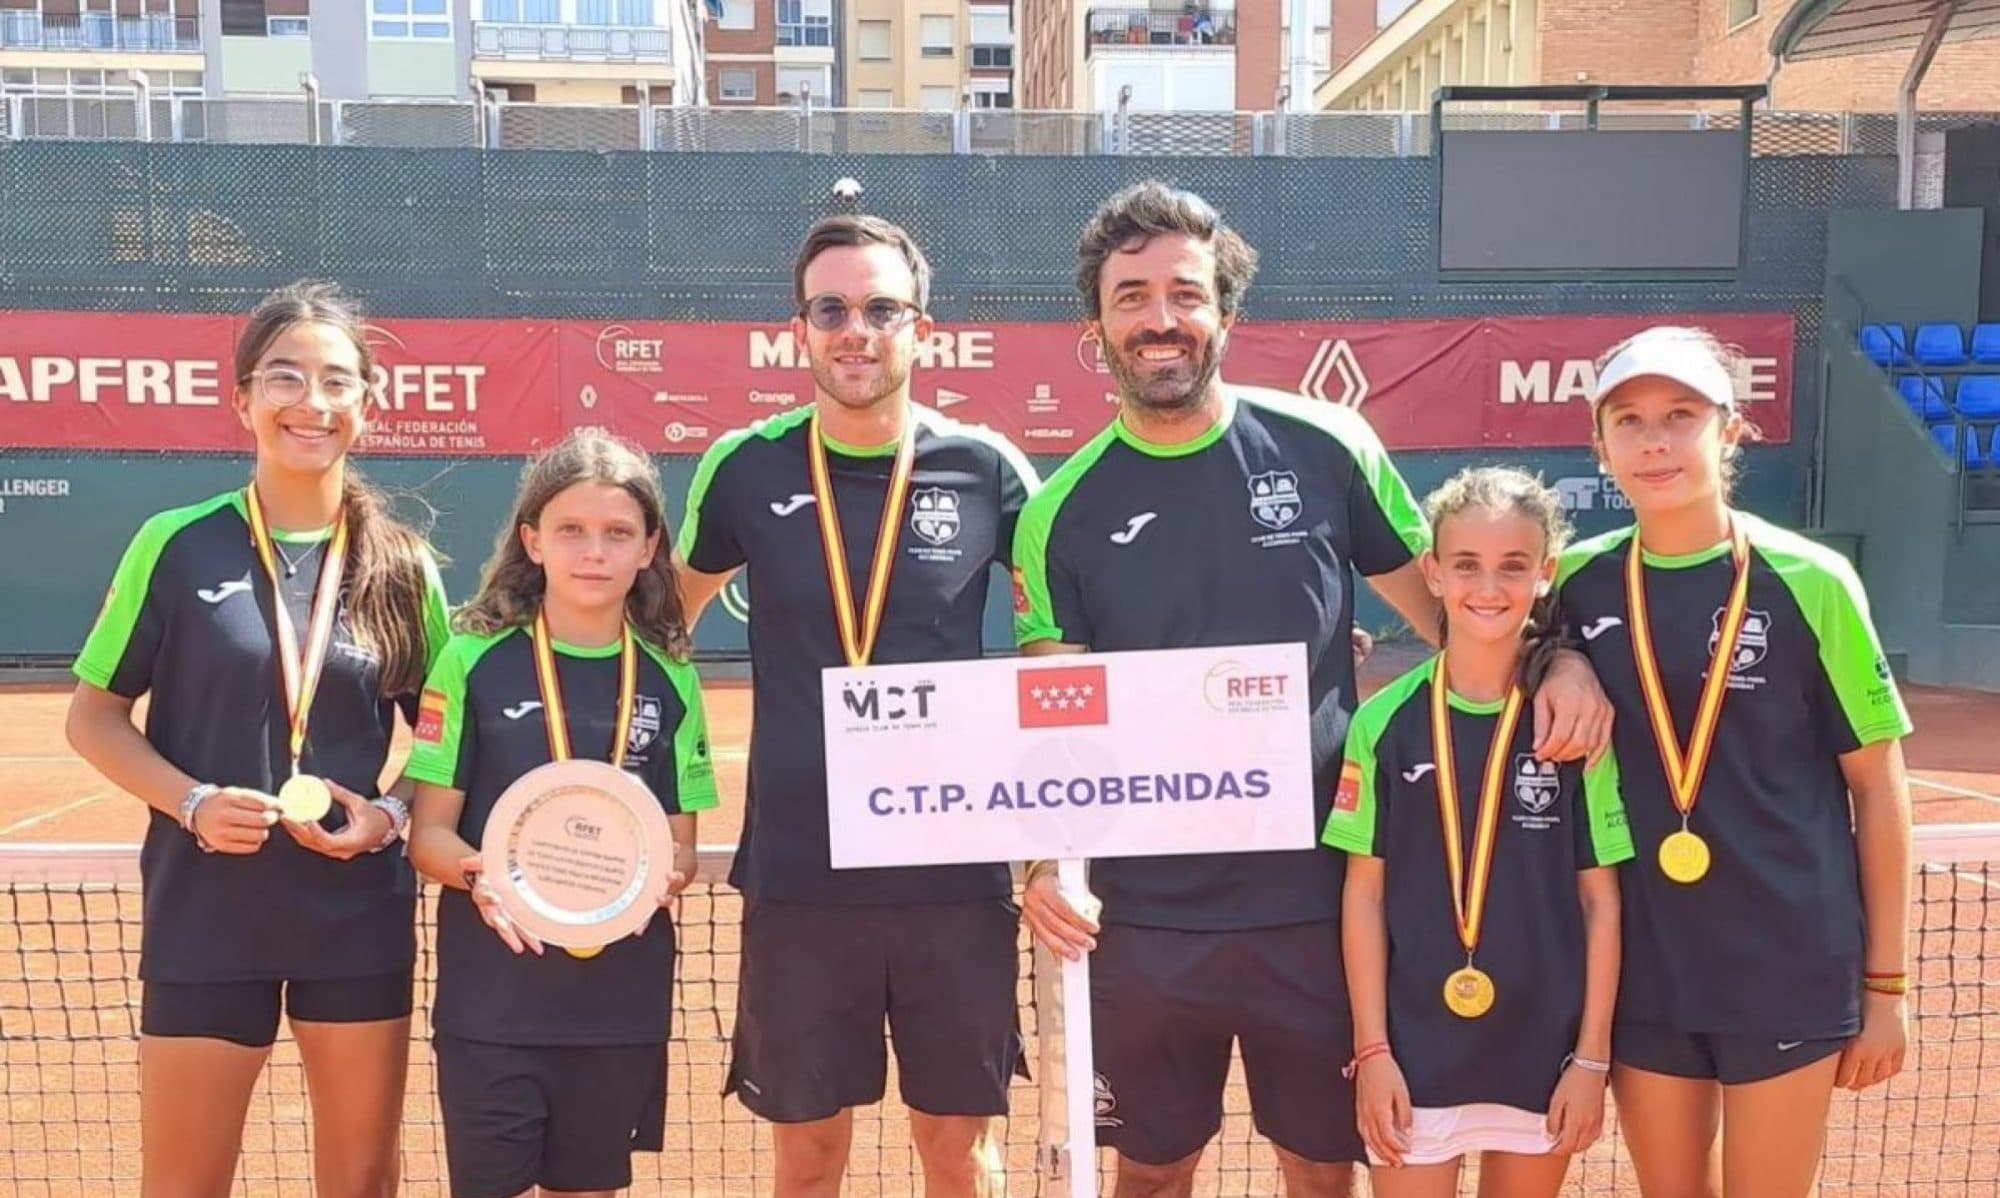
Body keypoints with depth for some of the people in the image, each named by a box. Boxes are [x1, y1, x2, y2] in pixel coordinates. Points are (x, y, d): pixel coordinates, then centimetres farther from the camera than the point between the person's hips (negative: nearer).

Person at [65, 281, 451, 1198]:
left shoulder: (403, 565, 0)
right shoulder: (177, 544, -4)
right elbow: (93, 717, 1)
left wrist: (392, 813, -10)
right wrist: (191, 802, -15)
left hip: (360, 912, 2)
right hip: (204, 909, -1)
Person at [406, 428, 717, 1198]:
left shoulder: (670, 681, 2)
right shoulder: (476, 661, -4)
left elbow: (682, 845, 6)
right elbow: (430, 831, -2)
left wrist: (662, 876, -15)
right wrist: (476, 873, -22)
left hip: (621, 1001, 2)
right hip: (491, 998, -2)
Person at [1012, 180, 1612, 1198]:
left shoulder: (1326, 447, -4)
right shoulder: (1061, 511, -2)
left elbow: (1447, 606, 5)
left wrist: (1555, 664, -13)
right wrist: (1041, 857, -15)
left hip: (1317, 907, 0)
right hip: (1144, 918, 1)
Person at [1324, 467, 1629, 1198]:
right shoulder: (1385, 723, -6)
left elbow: (1601, 898, 0)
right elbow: (1364, 894, -1)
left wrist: (1592, 1055, -1)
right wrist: (1371, 1049, -4)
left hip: (1542, 1054, 1)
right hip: (1414, 1054, -1)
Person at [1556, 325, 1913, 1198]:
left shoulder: (1809, 582, -9)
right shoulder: (1578, 583, -1)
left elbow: (1878, 788, -3)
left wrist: (1885, 982, -2)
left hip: (1789, 963, -3)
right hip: (1640, 966, 3)